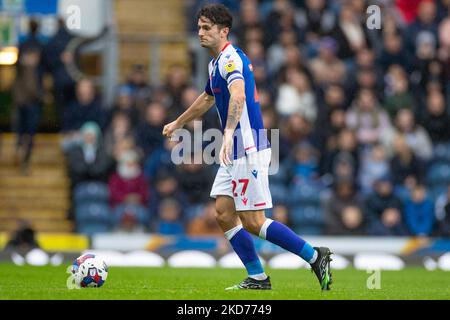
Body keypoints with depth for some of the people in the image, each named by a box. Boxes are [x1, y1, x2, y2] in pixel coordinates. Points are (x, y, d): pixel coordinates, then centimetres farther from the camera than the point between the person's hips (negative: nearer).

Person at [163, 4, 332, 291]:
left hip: (248, 148, -10)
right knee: (224, 213, 6)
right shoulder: (217, 62, 18)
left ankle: (315, 256, -4)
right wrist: (177, 124, 48)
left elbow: (238, 96, -34)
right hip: (236, 151, 10)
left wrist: (229, 134, -47)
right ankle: (257, 278, 9)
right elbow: (207, 98, 37)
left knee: (252, 222, -10)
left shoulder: (230, 58, -15)